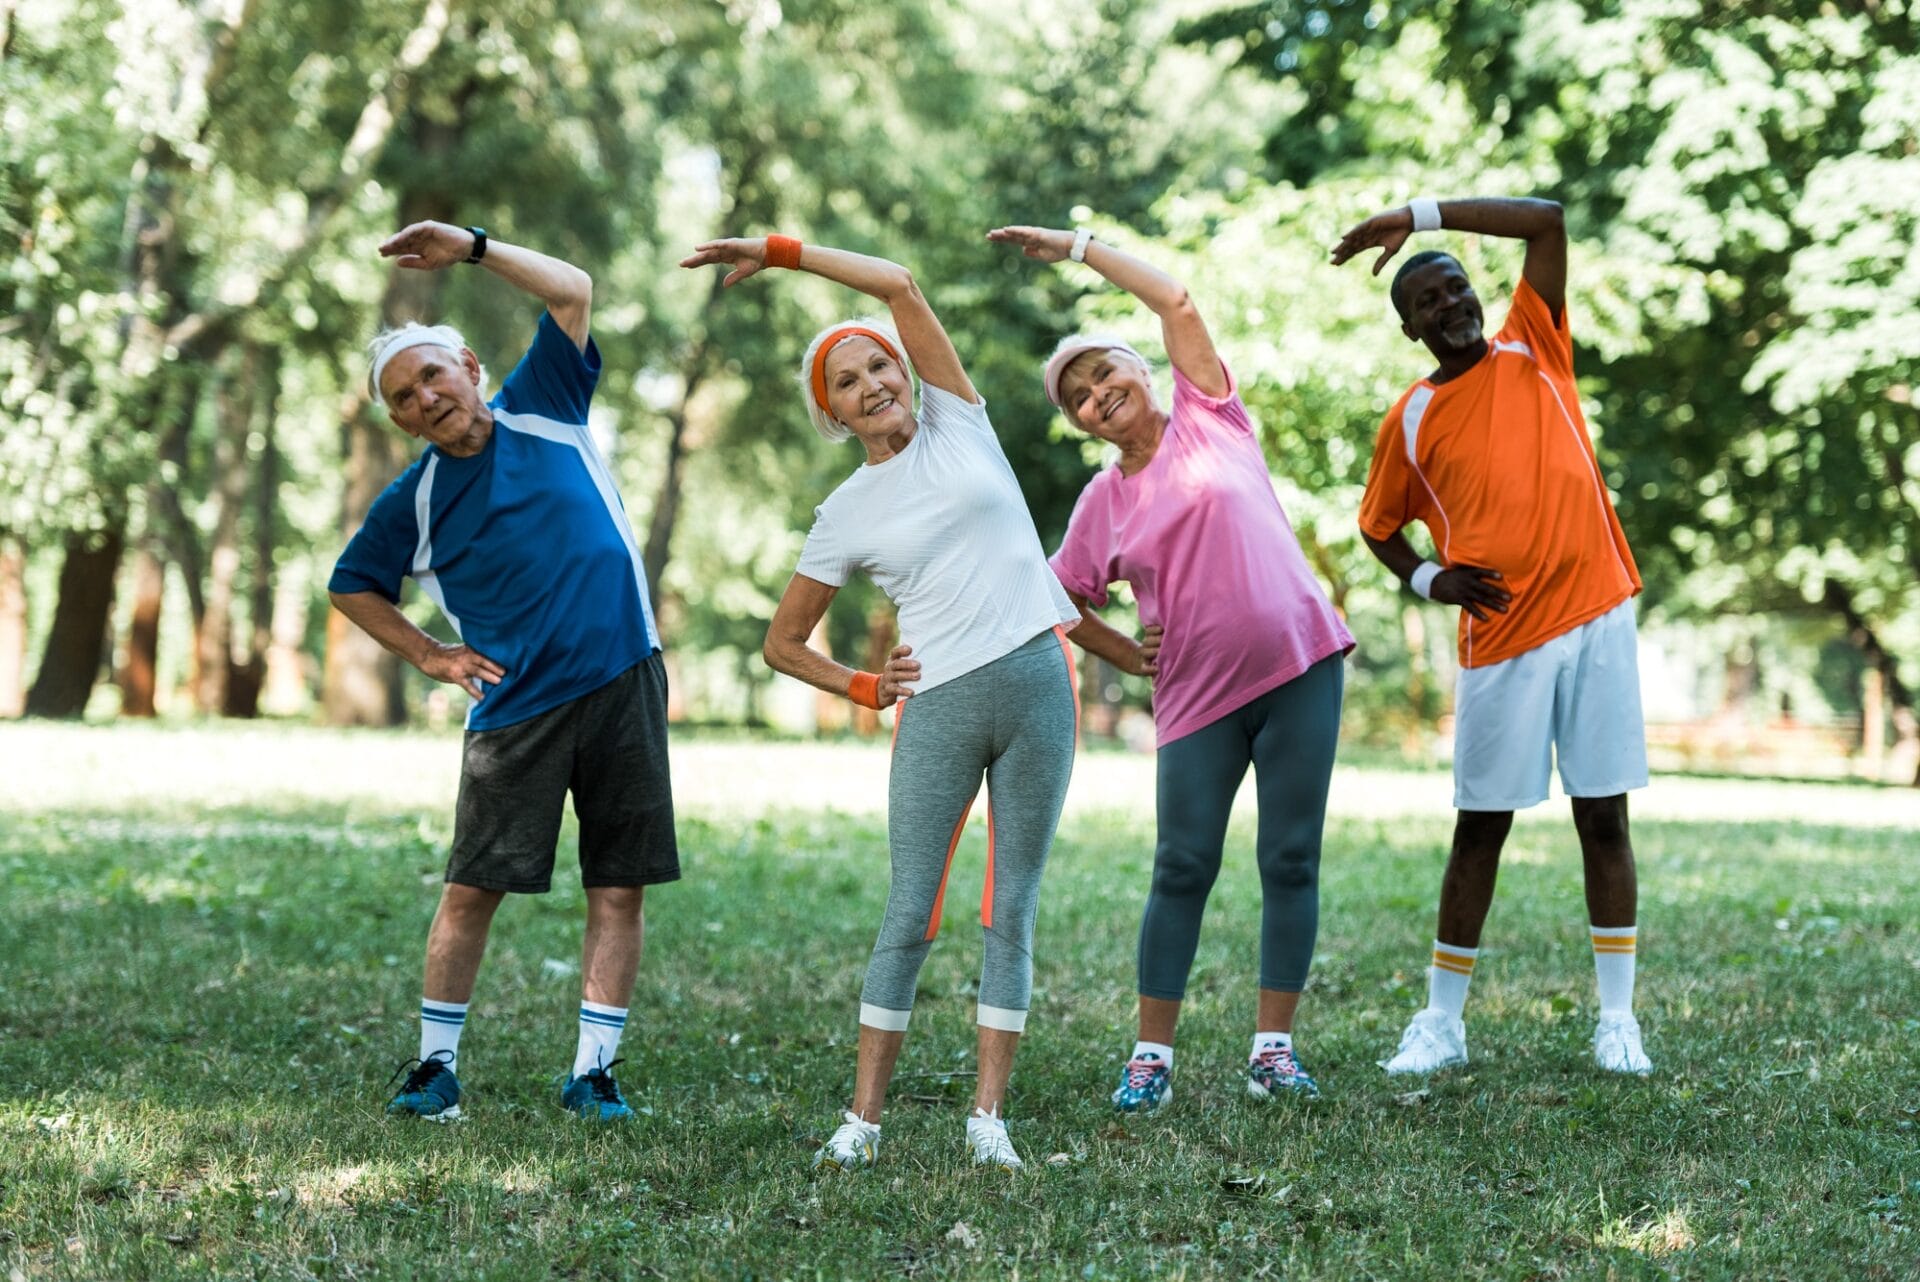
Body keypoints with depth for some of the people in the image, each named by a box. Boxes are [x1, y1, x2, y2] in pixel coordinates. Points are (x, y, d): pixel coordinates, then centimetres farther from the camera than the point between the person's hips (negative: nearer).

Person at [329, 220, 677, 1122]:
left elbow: (573, 292, 3)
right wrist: (427, 655, 8)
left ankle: (593, 1071, 7)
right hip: (515, 710, 0)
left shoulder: (541, 409, 5)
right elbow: (350, 585, 17)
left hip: (623, 684, 0)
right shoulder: (414, 501, 5)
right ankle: (436, 1064, 13)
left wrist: (474, 247, -3)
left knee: (619, 889, 0)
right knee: (472, 887, -1)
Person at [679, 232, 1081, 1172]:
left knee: (1011, 913, 1)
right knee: (911, 915, -3)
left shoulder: (957, 422, 7)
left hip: (1037, 682, 1)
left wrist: (778, 252, 0)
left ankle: (988, 1118, 3)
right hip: (938, 708, -1)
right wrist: (866, 689, 4)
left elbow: (899, 285, -1)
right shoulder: (845, 515, 6)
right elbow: (782, 642, 13)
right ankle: (863, 1118, 2)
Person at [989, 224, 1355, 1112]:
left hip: (1300, 664, -1)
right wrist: (1137, 661, 7)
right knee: (1184, 868, -1)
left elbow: (1177, 302, -4)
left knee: (1291, 860, 0)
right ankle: (1151, 1055, 7)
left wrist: (1078, 248, 1)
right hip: (1198, 694, 1)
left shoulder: (1207, 417, 4)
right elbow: (1064, 603, 17)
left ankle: (1273, 1047, 7)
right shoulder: (1104, 503, 8)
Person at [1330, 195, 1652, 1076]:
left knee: (1603, 817, 2)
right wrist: (1428, 579, -1)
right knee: (1481, 829, 3)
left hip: (1595, 618, 1)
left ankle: (1617, 1017, 8)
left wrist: (1422, 216, -6)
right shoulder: (1410, 423, 5)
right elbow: (1378, 525, 18)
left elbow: (1547, 221, -2)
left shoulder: (1533, 350, 6)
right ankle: (1442, 1021, 12)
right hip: (1501, 640, 0)